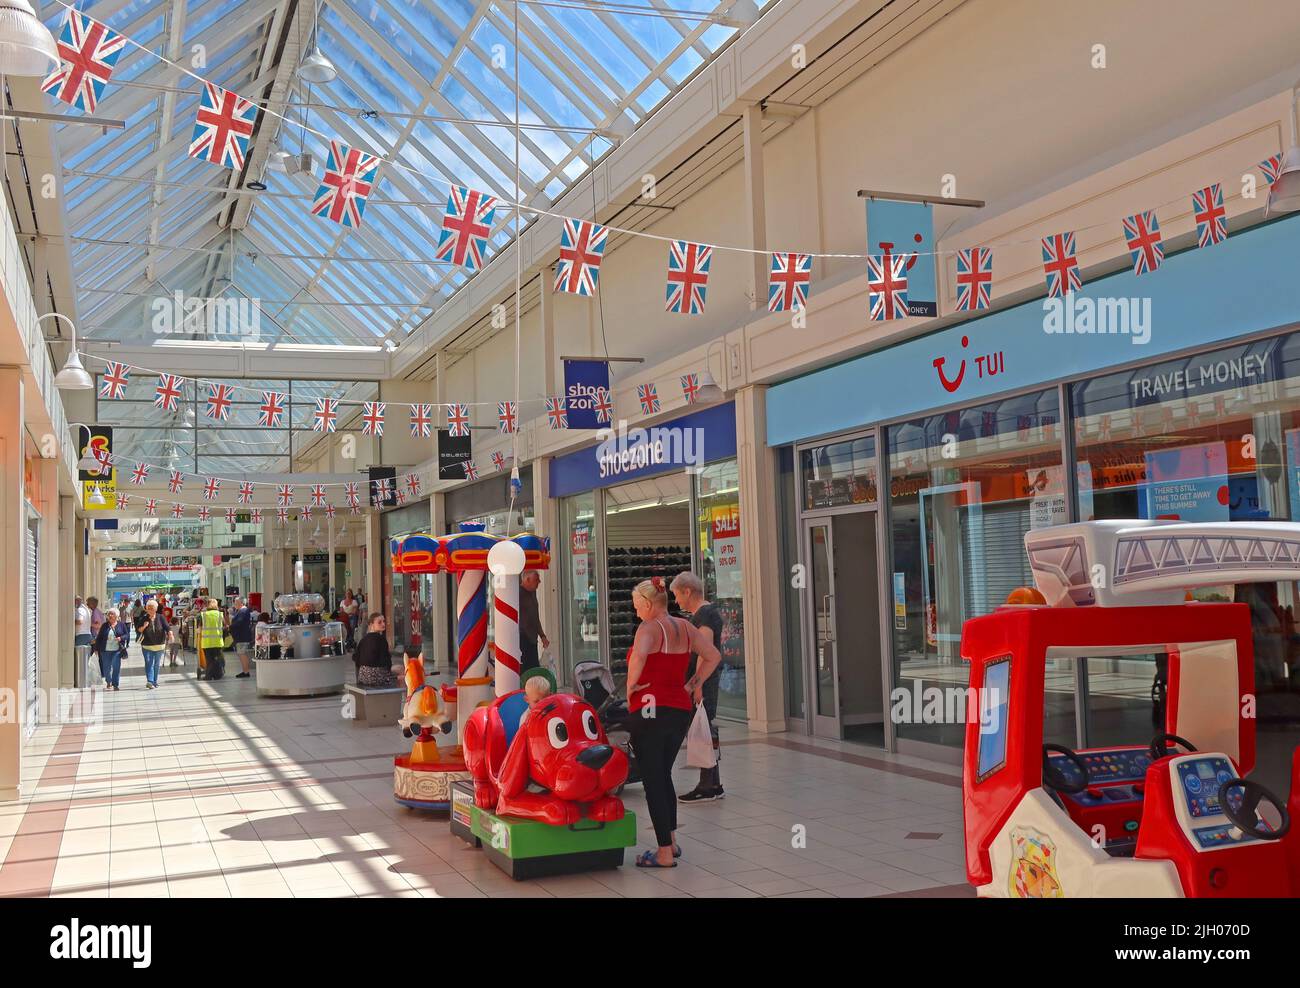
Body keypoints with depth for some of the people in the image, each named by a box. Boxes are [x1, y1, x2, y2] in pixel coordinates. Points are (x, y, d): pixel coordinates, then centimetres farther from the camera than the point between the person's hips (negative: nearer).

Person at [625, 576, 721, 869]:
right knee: (664, 776, 22)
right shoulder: (684, 627, 9)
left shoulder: (649, 628, -13)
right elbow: (713, 655, 13)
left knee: (652, 781, 1)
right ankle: (671, 841, 28)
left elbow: (639, 655, -34)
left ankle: (664, 853, 4)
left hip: (650, 710, -8)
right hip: (681, 710, 8)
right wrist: (692, 684, 12)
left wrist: (631, 684, -19)